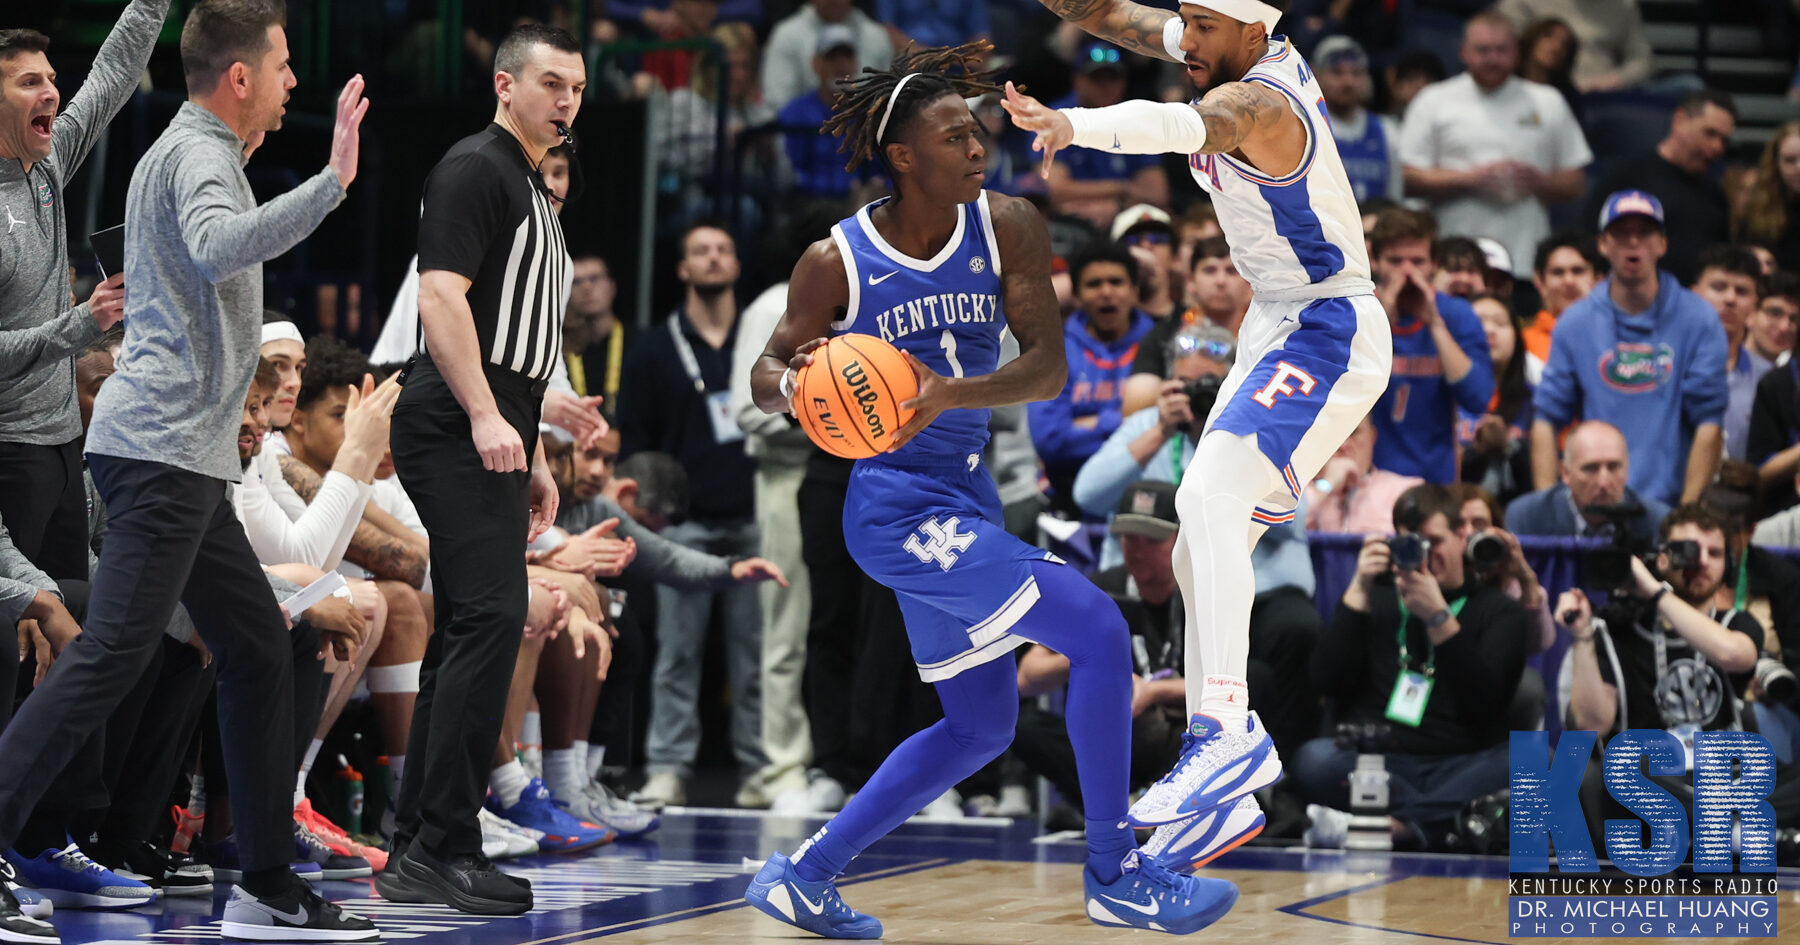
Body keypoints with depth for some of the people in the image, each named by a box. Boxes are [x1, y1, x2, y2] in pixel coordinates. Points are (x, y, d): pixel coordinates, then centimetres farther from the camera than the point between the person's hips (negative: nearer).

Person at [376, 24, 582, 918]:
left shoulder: (533, 189, 22)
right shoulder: (475, 169, -8)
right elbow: (441, 294, -19)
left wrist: (532, 457, 25)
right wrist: (484, 417, -28)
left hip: (492, 439, 10)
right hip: (456, 432, -10)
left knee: (469, 634, 9)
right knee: (490, 618, -17)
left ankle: (415, 850, 11)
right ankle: (443, 848, -18)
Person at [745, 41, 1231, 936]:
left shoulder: (1008, 228, -3)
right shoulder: (836, 263, -11)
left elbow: (1049, 367, -10)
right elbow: (766, 370, 3)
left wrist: (949, 393, -27)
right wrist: (794, 386, -21)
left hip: (963, 497, 7)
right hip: (898, 503, -7)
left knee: (979, 729, 15)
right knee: (1097, 631, -17)